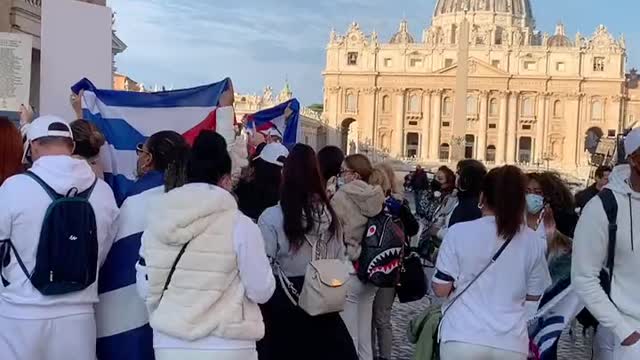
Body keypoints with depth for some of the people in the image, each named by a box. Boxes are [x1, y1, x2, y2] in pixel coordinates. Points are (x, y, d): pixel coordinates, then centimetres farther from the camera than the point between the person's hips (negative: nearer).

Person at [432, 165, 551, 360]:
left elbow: (441, 289, -5)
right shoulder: (532, 241, 1)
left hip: (462, 338, -2)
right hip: (511, 343, 2)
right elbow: (534, 294, 10)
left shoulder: (459, 232, -8)